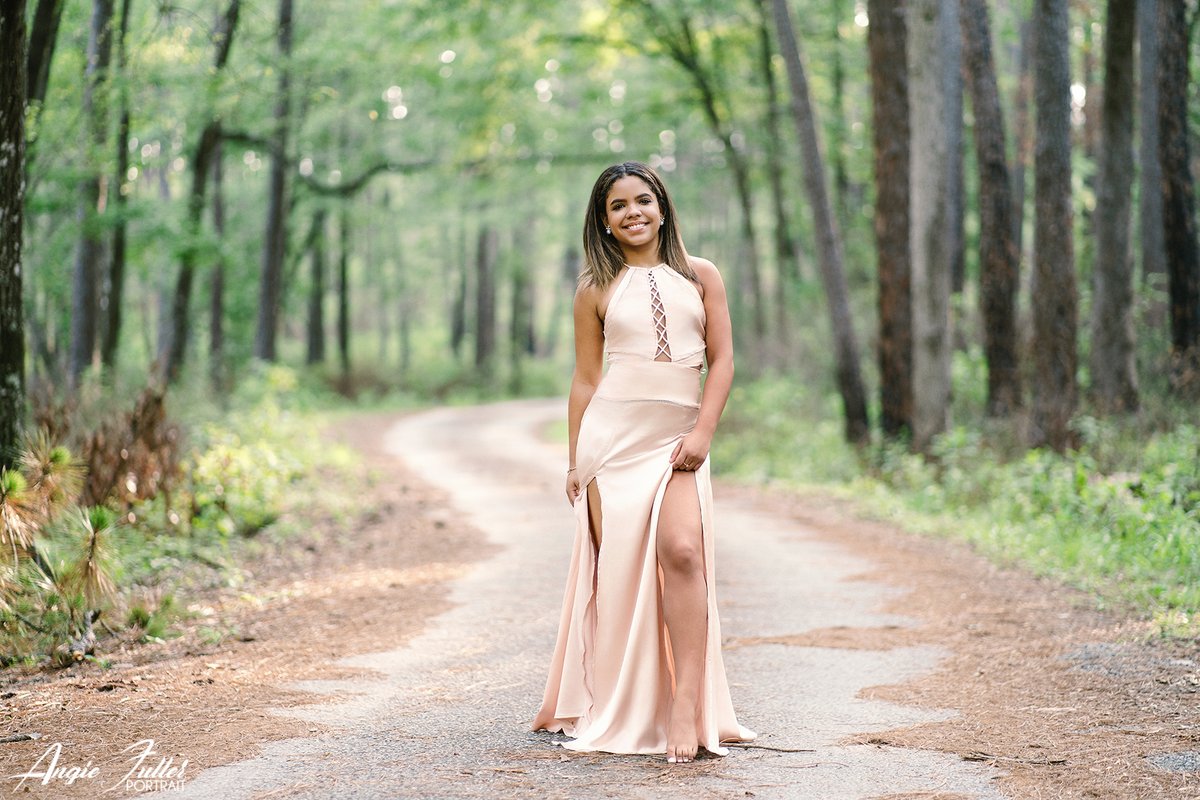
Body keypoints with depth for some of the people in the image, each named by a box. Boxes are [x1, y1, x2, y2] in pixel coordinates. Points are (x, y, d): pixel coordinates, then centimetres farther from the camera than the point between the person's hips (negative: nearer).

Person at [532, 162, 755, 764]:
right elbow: (585, 378, 11)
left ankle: (687, 705, -21)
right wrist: (575, 460, 6)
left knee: (681, 550, -20)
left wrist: (702, 432, -6)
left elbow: (722, 360, 7)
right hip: (612, 431, 0)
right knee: (615, 564, -3)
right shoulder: (597, 290, 11)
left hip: (677, 436, 0)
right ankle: (606, 709, 8)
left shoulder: (699, 276, 12)